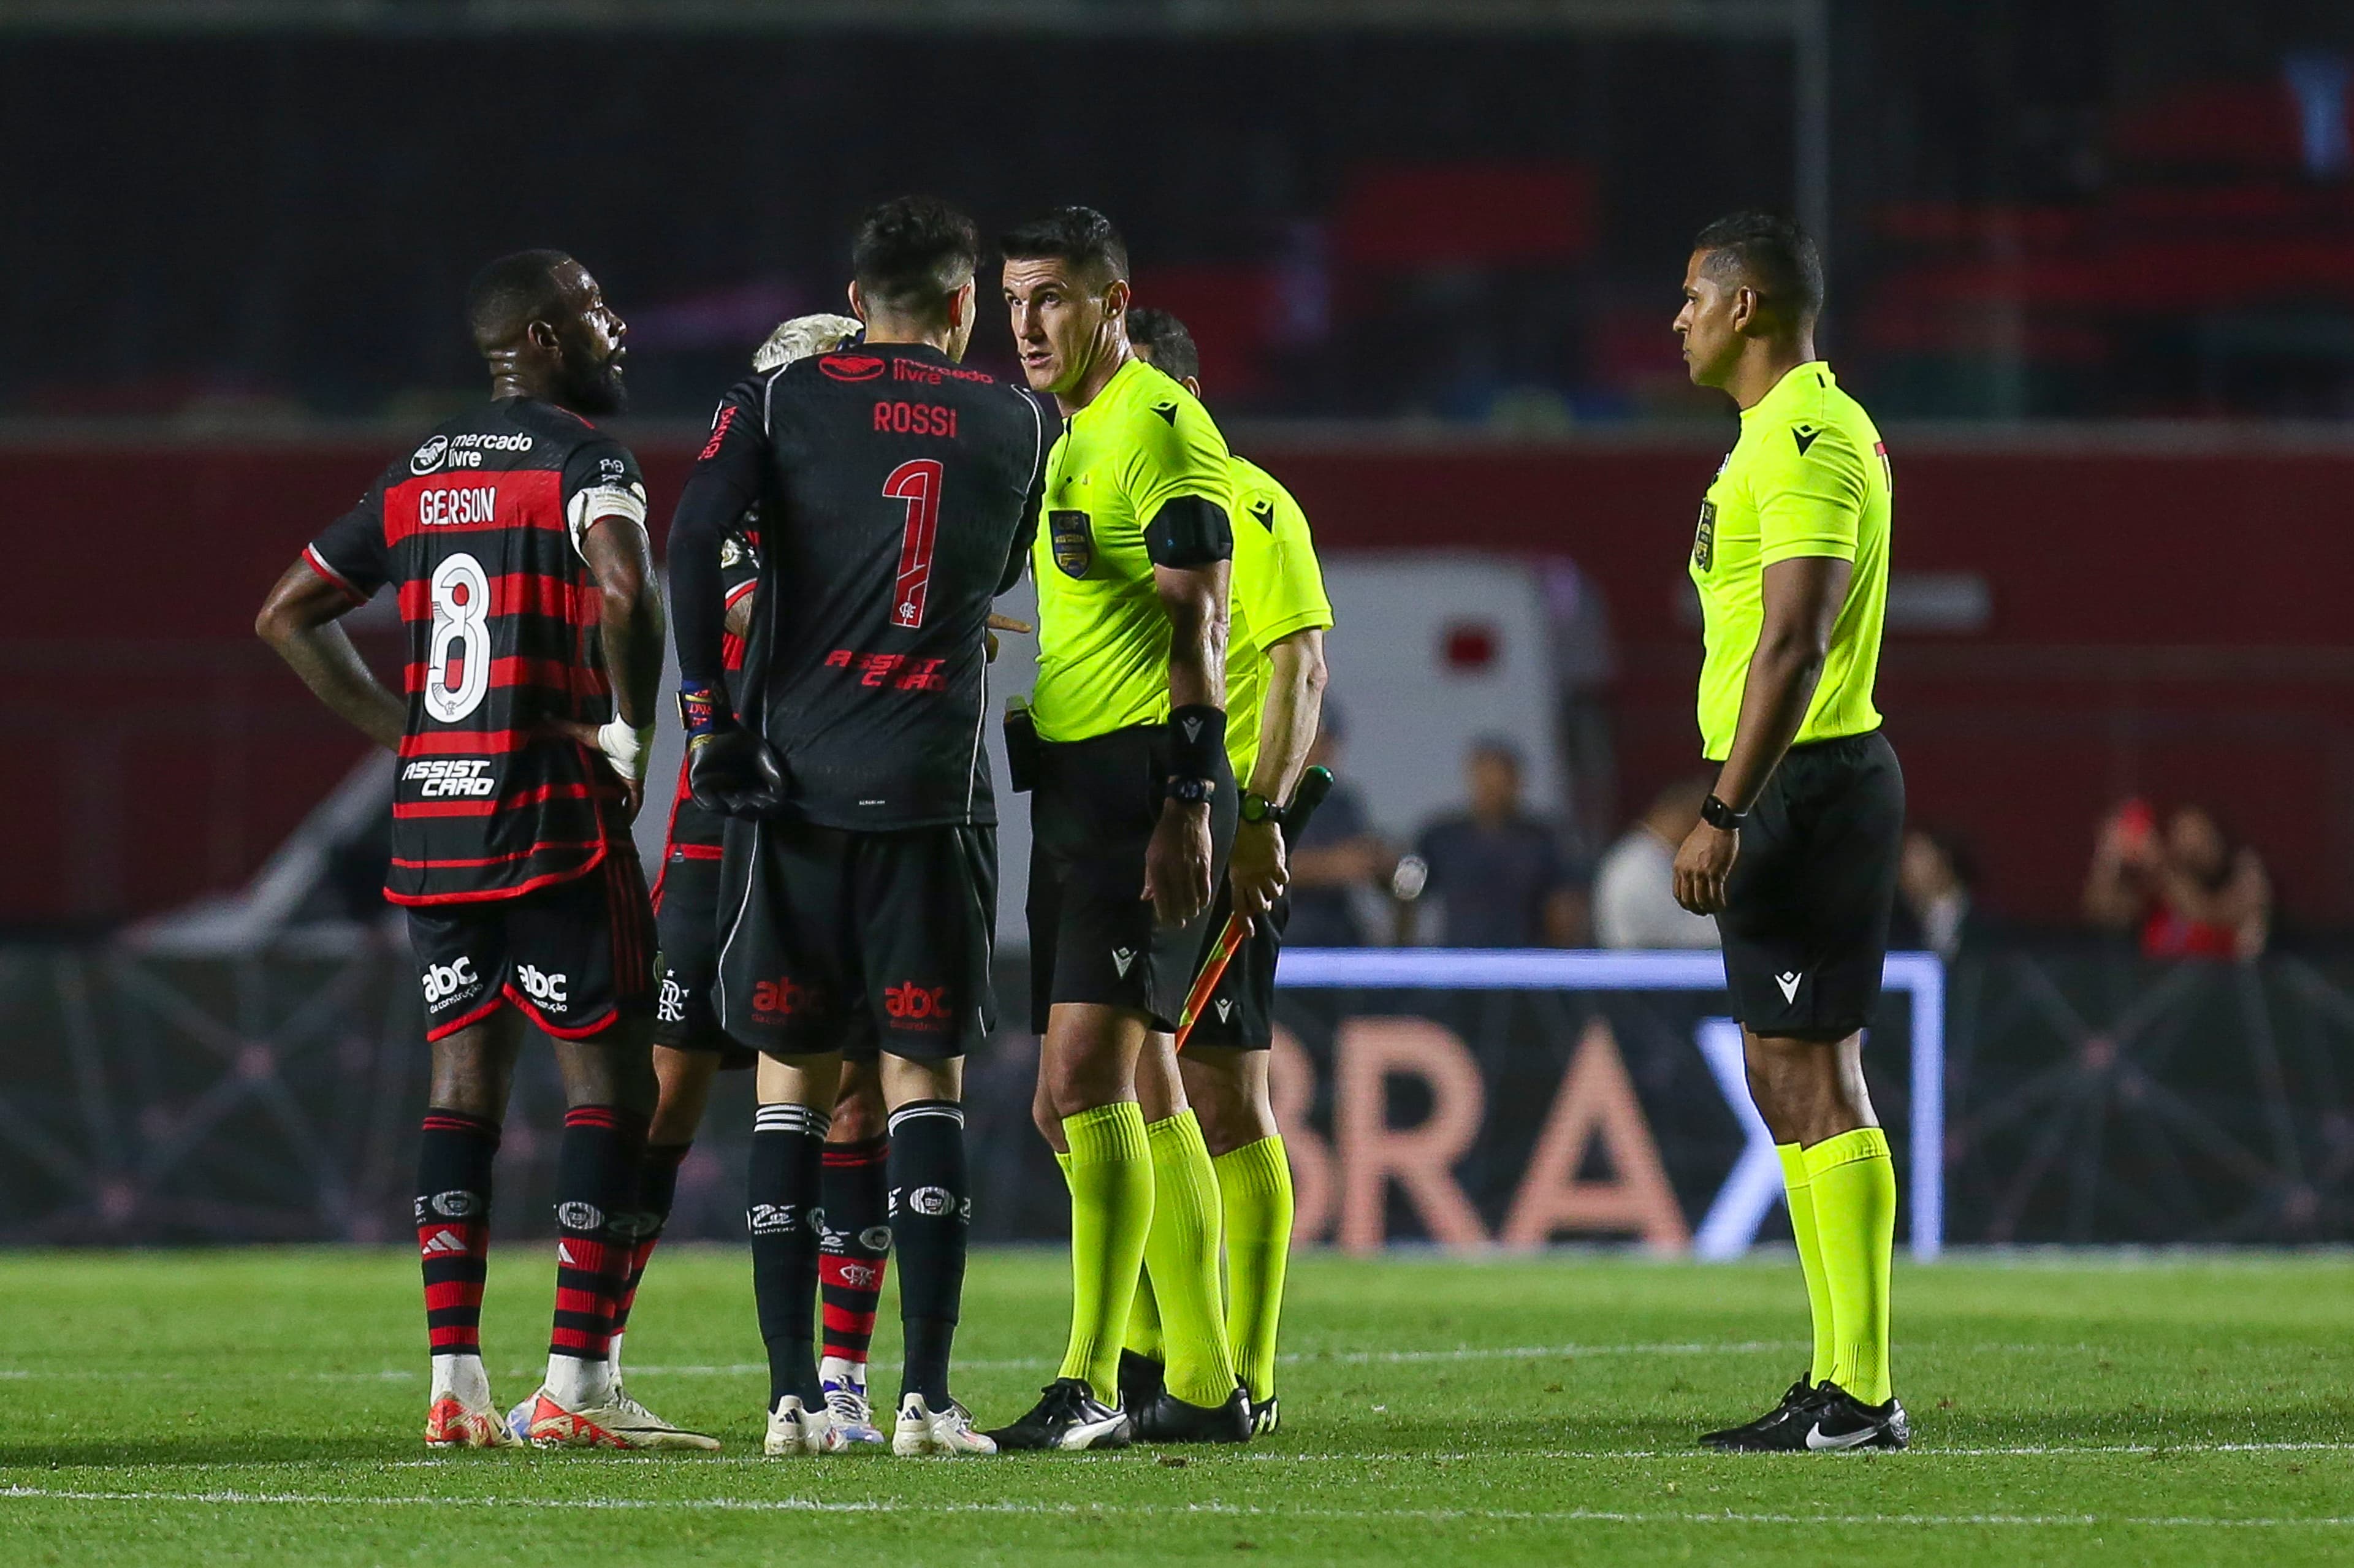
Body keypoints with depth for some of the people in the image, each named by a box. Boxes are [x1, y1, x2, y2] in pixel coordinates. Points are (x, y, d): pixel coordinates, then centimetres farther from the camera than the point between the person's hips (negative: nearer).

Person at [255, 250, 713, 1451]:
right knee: (607, 1081, -1)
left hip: (433, 814, 7)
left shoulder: (419, 475, 14)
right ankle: (576, 1385, -7)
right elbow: (624, 590, -28)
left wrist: (397, 730, 16)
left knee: (464, 1081, 10)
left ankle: (455, 1383, 5)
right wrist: (628, 732, -14)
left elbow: (287, 616, 19)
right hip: (553, 813, -7)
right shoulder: (583, 459, -8)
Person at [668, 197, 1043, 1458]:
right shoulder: (1014, 428, 10)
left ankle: (794, 1396, 3)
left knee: (793, 1080, 7)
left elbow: (696, 539, -10)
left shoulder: (779, 401, 5)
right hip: (932, 786, 0)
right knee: (922, 1078, 3)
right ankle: (926, 1393, -5)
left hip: (792, 781, 0)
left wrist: (710, 715, -7)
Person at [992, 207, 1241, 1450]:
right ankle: (1204, 1385, 16)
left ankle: (1090, 1386, -18)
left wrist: (1186, 803, -22)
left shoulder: (1157, 427, -10)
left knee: (1089, 1076, -16)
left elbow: (1199, 625, -16)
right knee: (1130, 1085, 11)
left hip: (1144, 783, -10)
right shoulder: (1075, 436, 20)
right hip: (1077, 788, 10)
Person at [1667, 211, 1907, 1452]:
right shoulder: (1804, 430, 18)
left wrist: (1722, 816, -24)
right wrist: (1735, 810, 23)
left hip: (1803, 787, -11)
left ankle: (1861, 1395, -12)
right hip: (1793, 789, 11)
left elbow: (1794, 646, -22)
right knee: (1788, 1082, 12)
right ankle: (1836, 1385, 14)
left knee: (1815, 1079, -11)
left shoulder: (1804, 441, -15)